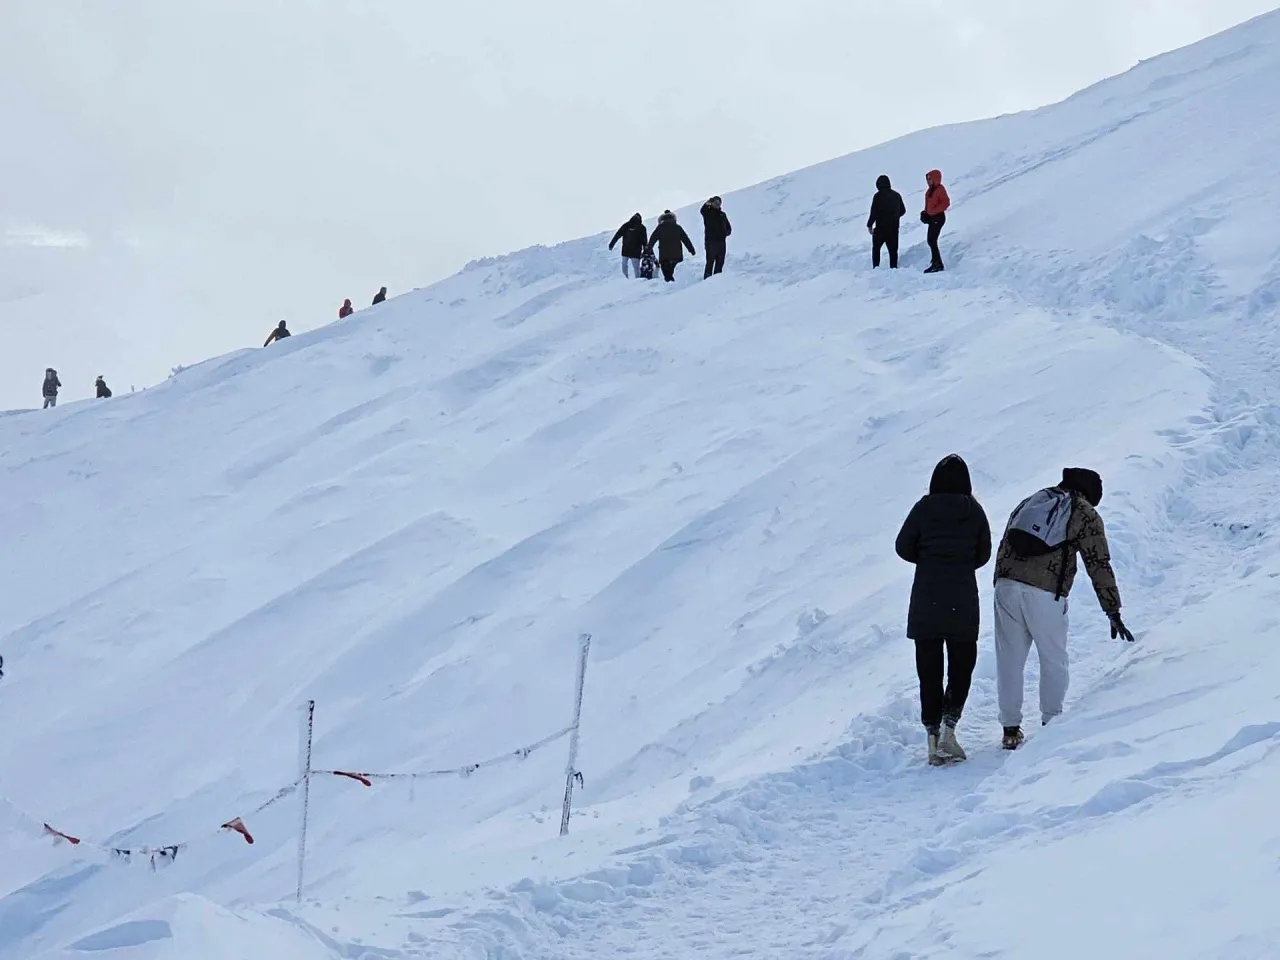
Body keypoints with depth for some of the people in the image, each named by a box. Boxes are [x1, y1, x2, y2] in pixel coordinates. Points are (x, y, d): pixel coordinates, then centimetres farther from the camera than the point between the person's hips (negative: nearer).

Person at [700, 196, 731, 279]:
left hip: (721, 241, 6)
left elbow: (728, 227, 24)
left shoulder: (722, 214, 17)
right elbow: (703, 210, -24)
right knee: (710, 262, -10)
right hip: (710, 241, -6)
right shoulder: (708, 212, 1)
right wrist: (707, 204, -46)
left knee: (720, 262, 9)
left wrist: (727, 232, 0)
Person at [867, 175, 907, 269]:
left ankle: (876, 267, 3)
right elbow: (902, 211, 15)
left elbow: (874, 212, -14)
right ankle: (893, 267, 4)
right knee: (893, 249, 9)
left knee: (876, 248, 10)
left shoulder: (878, 196, -12)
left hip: (881, 227, -4)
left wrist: (869, 225, -4)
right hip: (894, 227, 4)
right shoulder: (896, 195, 6)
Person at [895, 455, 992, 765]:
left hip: (926, 597, 0)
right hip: (962, 599, 0)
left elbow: (903, 547, 1)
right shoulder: (974, 511, -3)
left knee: (929, 669, 7)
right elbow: (983, 554, 5)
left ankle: (932, 734, 6)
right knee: (962, 666, 9)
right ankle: (948, 729, -7)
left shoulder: (924, 509, -4)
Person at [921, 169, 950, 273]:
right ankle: (936, 262, 21)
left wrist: (933, 211, -23)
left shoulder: (940, 189, -14)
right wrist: (926, 212, 10)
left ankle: (938, 264, -10)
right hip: (932, 218, 10)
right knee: (931, 240, 13)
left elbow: (946, 203, -21)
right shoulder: (931, 190, 13)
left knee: (932, 240, -12)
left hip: (938, 217, -10)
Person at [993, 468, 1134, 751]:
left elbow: (1004, 546, 22)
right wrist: (1113, 612, 6)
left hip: (1006, 586, 4)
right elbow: (1099, 566, 5)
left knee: (1010, 660, 10)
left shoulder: (1031, 501, 24)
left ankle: (1010, 729, 13)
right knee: (1054, 661, 14)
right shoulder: (1085, 514, 10)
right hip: (1045, 594, -4)